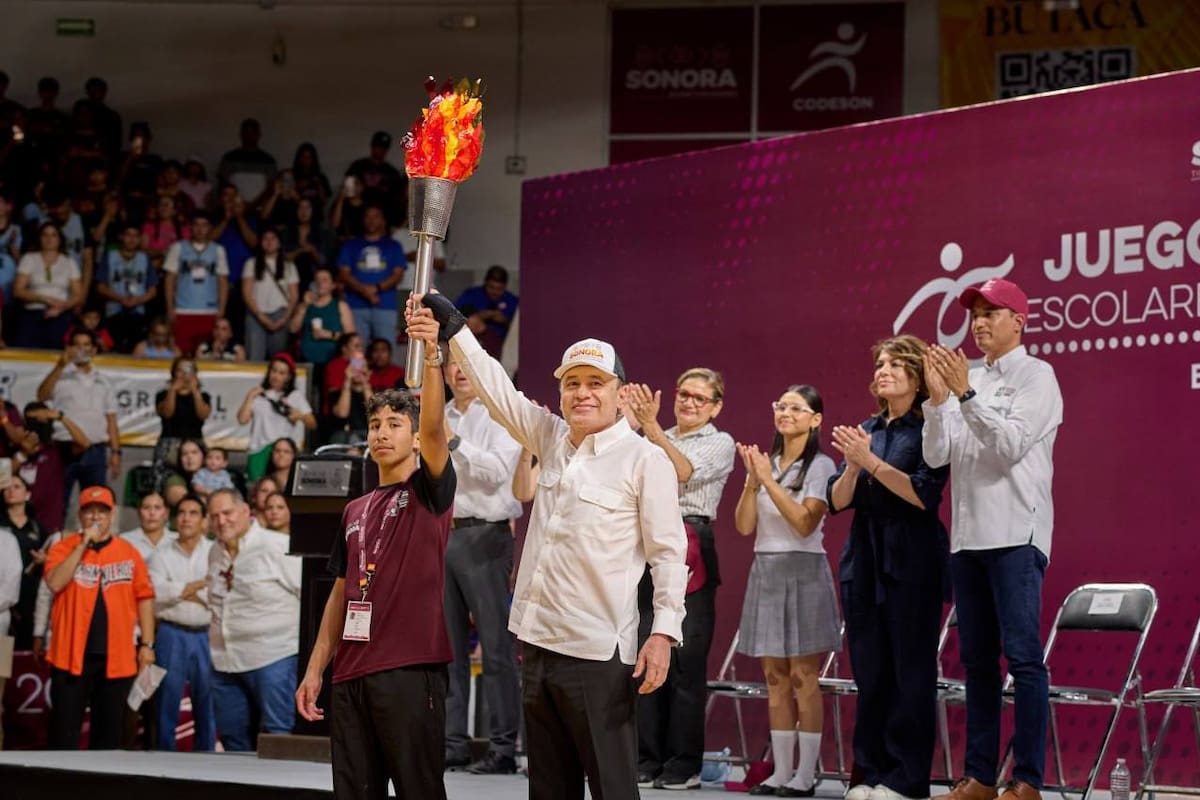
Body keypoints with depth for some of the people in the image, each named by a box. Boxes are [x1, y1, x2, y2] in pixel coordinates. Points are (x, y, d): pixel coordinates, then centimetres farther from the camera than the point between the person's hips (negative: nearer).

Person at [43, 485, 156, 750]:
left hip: (117, 657, 2)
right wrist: (83, 545, -15)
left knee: (108, 731, 9)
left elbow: (144, 597, 9)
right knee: (65, 730, -2)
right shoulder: (65, 547, 2)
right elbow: (54, 584, -15)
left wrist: (147, 644, 3)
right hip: (72, 655, -2)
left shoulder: (128, 552, 8)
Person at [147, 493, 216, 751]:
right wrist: (199, 584, -10)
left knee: (206, 704, 5)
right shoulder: (161, 555, 7)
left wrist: (185, 591, -9)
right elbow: (156, 590, -11)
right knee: (168, 700, 2)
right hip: (172, 635, 0)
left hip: (207, 635, 0)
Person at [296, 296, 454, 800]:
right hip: (352, 672, 6)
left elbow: (434, 427, -17)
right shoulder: (355, 510, 19)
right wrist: (316, 667, 14)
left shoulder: (429, 490, 1)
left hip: (410, 669, -6)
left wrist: (431, 355, -31)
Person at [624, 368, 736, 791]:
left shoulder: (720, 443, 5)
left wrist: (651, 426, -21)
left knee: (685, 657, -3)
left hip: (691, 550, -4)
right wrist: (633, 423, -9)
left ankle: (684, 763, 1)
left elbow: (685, 471, -13)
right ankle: (647, 757, 7)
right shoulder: (656, 440, 18)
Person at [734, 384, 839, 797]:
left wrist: (769, 480, -16)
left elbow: (805, 523, -15)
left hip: (803, 572, -6)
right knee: (775, 676, 5)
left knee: (803, 675, -5)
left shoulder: (820, 465, -4)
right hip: (765, 570, 6)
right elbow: (744, 525, 5)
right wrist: (752, 480, -8)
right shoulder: (765, 462, 12)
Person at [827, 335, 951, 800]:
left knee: (910, 672, -5)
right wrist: (853, 465, -8)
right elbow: (837, 501, 10)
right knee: (869, 673, 6)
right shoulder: (867, 430, 14)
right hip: (864, 561, 6)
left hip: (911, 564, -6)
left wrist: (872, 462, -16)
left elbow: (925, 495, -14)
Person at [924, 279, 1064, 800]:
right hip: (967, 537, 6)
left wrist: (965, 395, -17)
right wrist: (938, 397, -4)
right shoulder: (967, 379, 14)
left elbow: (1011, 445, -13)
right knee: (977, 661, 7)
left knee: (1022, 656, -9)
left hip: (1015, 536, -6)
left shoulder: (1036, 375, -1)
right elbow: (935, 456, 8)